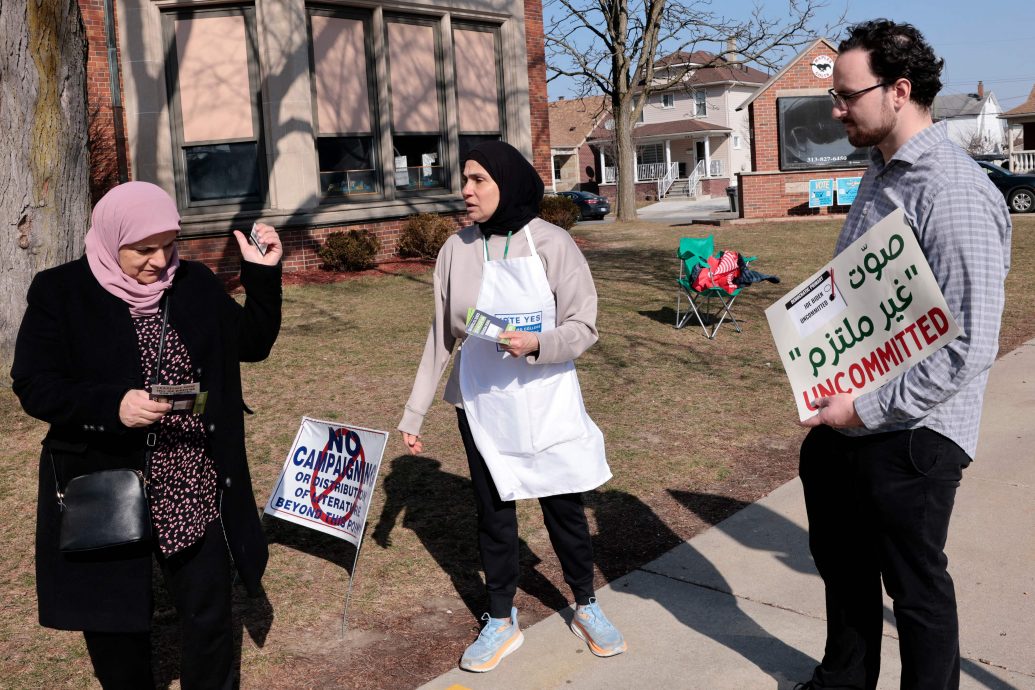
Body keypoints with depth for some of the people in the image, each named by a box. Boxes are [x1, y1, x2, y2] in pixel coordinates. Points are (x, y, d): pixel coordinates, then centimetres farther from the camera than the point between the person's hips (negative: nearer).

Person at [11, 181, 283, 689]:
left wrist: (263, 274, -6)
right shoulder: (59, 292, -8)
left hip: (194, 490, 2)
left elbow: (253, 344, 7)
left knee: (208, 615, 13)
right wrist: (111, 405, -27)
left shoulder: (195, 284, 1)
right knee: (114, 620, 16)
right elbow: (33, 386, -10)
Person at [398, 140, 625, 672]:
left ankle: (586, 607, 34)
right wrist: (414, 412, 4)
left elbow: (584, 327, -9)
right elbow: (441, 336, 4)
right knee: (492, 512, 12)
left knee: (565, 507, 11)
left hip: (547, 403, -2)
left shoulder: (550, 243, -11)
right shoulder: (457, 249, -2)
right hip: (481, 406, 2)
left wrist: (537, 344, -29)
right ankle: (501, 622, 30)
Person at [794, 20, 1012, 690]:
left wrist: (870, 409, -19)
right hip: (845, 416, 9)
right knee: (841, 562, 23)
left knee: (917, 588, 10)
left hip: (909, 435, -9)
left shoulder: (955, 194, -21)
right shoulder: (879, 175, 8)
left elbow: (968, 347, -24)